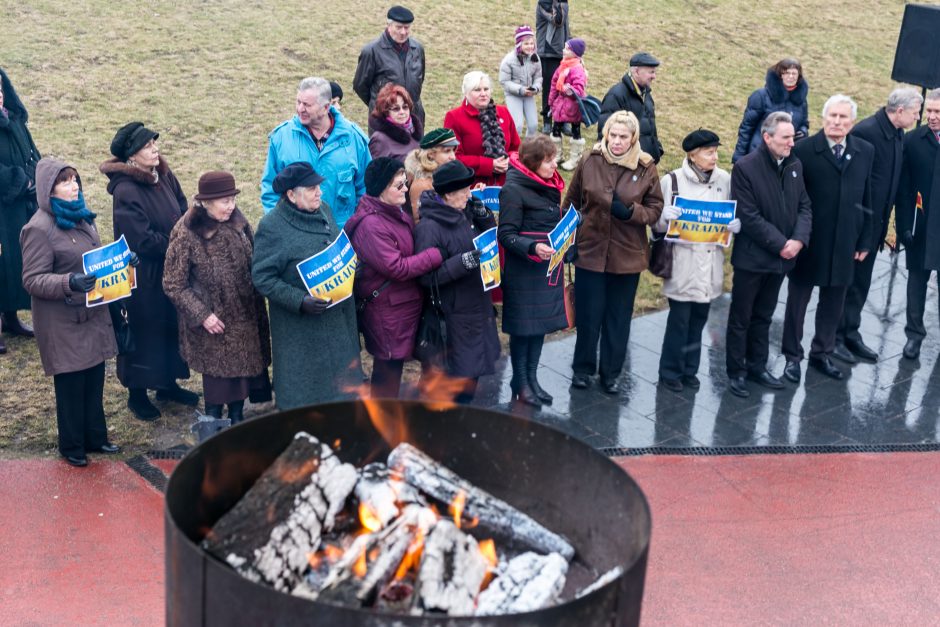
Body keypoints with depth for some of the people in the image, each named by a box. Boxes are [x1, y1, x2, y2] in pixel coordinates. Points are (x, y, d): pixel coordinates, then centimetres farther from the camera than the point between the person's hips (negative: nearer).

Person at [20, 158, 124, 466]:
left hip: (93, 314, 7)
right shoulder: (39, 228, -16)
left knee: (95, 378, 14)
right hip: (63, 323, -7)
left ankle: (95, 437, 31)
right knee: (71, 384, 5)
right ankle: (72, 447, 22)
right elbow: (32, 280, -17)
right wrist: (68, 283, -32)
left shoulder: (82, 216, 8)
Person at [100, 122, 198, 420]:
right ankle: (137, 393, 23)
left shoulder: (165, 176, 0)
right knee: (145, 331, 6)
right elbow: (143, 241, -24)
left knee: (173, 326, 18)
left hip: (173, 269, 7)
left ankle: (167, 383, 36)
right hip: (144, 275, -7)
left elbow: (184, 213, 7)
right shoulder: (125, 192, -23)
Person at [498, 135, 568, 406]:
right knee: (522, 326, 2)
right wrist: (533, 247, -30)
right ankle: (520, 382, 17)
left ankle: (531, 378, 25)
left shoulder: (550, 185, 9)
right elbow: (506, 234, -17)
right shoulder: (513, 190, -15)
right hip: (523, 269, -7)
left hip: (549, 266, 8)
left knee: (542, 322, 12)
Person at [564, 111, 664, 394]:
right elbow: (571, 201, 5)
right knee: (588, 315, 9)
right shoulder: (590, 161, -5)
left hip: (628, 254, 1)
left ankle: (611, 372, 28)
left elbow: (656, 209, -1)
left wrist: (631, 212, -20)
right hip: (590, 250, 0)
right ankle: (583, 368, 28)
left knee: (619, 317, 12)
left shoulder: (646, 167, -5)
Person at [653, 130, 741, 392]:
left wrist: (737, 224, -11)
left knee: (698, 319, 13)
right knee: (679, 319, 0)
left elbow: (737, 215, 12)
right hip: (683, 261, -4)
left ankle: (689, 370, 28)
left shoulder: (725, 179, 2)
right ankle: (671, 371, 16)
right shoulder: (672, 181, -8)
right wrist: (665, 217, -25)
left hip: (710, 261, 4)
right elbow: (657, 224, -2)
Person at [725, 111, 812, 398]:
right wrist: (780, 244, -17)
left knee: (763, 316, 18)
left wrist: (799, 239, -10)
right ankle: (736, 372, 16)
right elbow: (749, 216, -18)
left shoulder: (795, 165, 5)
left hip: (781, 256, 6)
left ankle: (757, 366, 30)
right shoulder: (745, 167, -15)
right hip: (751, 258, -6)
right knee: (740, 318, 6)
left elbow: (804, 206, 7)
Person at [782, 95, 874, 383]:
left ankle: (822, 353, 31)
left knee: (833, 302, 14)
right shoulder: (803, 149, -11)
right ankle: (792, 356, 23)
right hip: (808, 242, -3)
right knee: (797, 300, 9)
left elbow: (867, 199, 6)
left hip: (844, 244, 4)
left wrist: (864, 240, 6)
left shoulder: (865, 151, 3)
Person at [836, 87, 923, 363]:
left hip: (875, 224, 8)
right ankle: (834, 337, 14)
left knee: (860, 283, 16)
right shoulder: (865, 132, -20)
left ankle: (851, 334, 27)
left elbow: (893, 181, 11)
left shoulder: (899, 136, 6)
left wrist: (885, 222, 10)